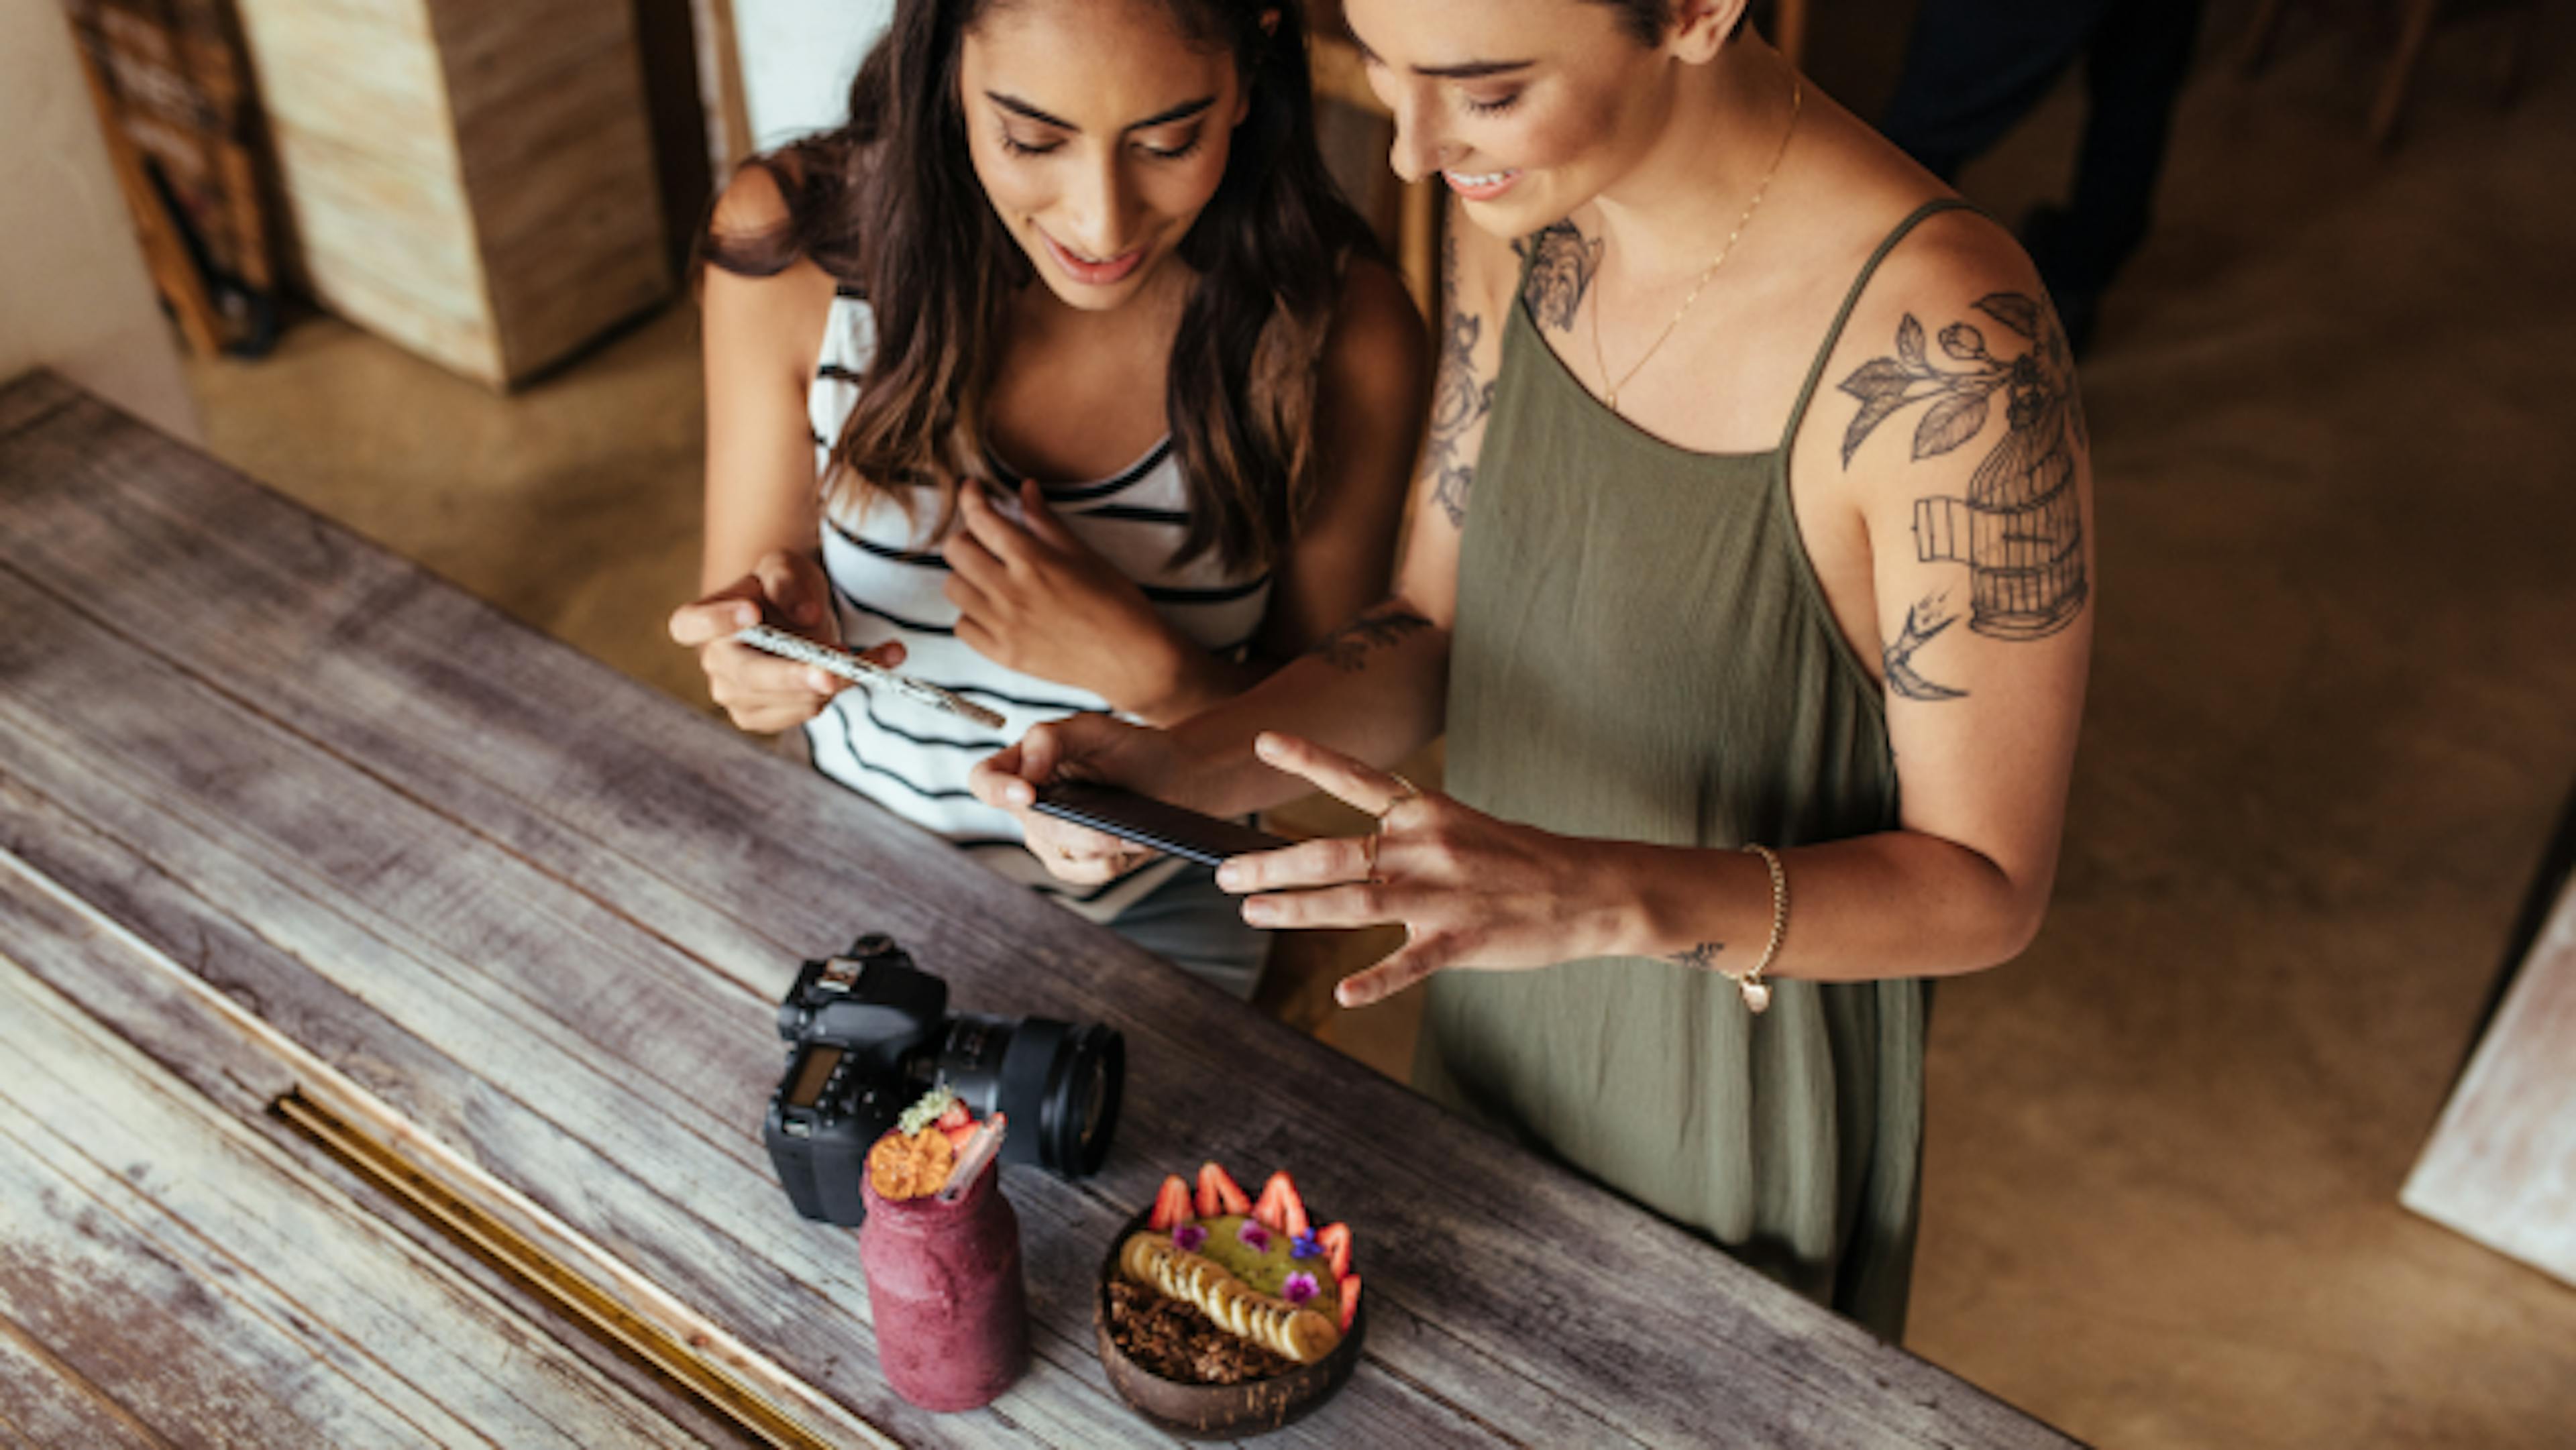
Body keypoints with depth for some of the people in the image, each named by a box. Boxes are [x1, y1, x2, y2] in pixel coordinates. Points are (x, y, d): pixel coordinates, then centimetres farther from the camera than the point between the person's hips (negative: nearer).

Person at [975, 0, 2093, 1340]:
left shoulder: (1953, 353, -32)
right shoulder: (1520, 205, -11)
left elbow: (1987, 886, -23)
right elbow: (1436, 626, -1)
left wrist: (1601, 894, -39)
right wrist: (1187, 765, -19)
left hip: (1737, 1135, -5)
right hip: (1489, 1041, 6)